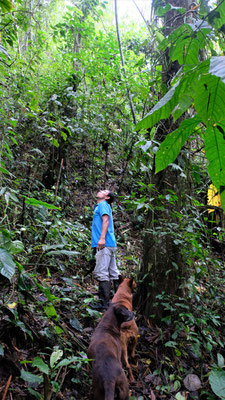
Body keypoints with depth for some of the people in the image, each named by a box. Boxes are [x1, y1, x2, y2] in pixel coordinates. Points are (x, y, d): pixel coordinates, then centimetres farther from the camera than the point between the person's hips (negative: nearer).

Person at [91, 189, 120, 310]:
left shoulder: (103, 204, 0)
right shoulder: (99, 206, 27)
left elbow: (106, 220, -14)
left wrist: (102, 238, -25)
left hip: (105, 244, -10)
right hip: (109, 245, 10)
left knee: (101, 273, -10)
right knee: (113, 272, 11)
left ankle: (104, 302, -8)